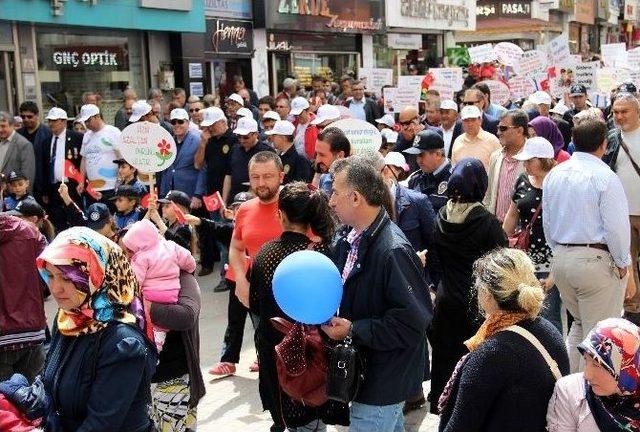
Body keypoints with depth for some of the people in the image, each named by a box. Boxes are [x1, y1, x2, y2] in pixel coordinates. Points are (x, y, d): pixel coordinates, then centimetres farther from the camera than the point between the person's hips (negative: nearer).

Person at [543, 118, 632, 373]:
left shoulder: (554, 175, 6)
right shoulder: (605, 177, -14)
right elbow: (617, 227, -15)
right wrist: (624, 266, -4)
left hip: (561, 259, 7)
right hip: (597, 260, -7)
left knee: (579, 324, 23)